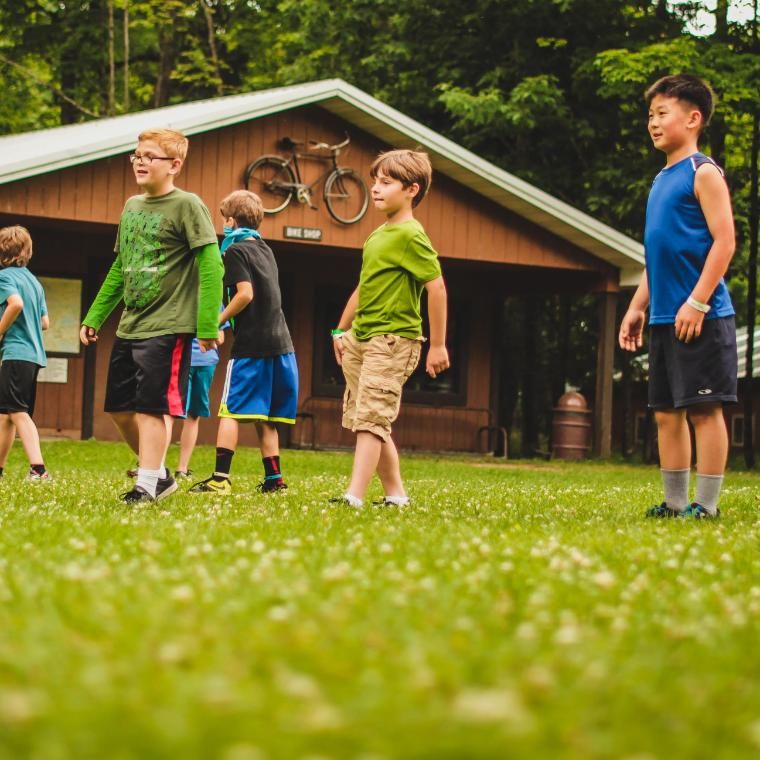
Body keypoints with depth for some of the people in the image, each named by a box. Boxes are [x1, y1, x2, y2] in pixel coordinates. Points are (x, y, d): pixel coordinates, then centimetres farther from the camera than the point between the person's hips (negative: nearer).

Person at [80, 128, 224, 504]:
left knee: (150, 408, -9)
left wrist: (208, 326, -19)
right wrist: (94, 317, 21)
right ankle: (161, 474, 25)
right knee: (120, 409, 10)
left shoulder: (187, 205, -9)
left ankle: (147, 485, -2)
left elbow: (211, 266, -14)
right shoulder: (132, 206, 13)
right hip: (128, 328, 8)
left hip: (167, 328, -8)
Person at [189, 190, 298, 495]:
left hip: (251, 343, -8)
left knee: (231, 411, -7)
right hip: (280, 342, 8)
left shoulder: (235, 251, -6)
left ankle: (220, 478, -13)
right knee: (263, 417, 12)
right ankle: (274, 478, 10)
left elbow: (246, 293, -17)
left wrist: (218, 322, -8)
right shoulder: (265, 250, 18)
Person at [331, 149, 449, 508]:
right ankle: (395, 494, 17)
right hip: (360, 340, 9)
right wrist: (341, 331, 24)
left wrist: (438, 344, -17)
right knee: (368, 422, 9)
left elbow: (436, 286, -16)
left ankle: (354, 496, -18)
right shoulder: (377, 235, 15)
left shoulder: (410, 235, -12)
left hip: (392, 340, -9)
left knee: (370, 419, -14)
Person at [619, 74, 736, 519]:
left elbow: (724, 240, -14)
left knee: (705, 408, -4)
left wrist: (697, 302, -20)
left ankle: (706, 505, 0)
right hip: (664, 318, 9)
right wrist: (637, 307, 18)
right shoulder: (662, 179, 18)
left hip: (700, 318, -9)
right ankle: (675, 503, 17)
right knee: (667, 412, 10)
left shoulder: (703, 172, -7)